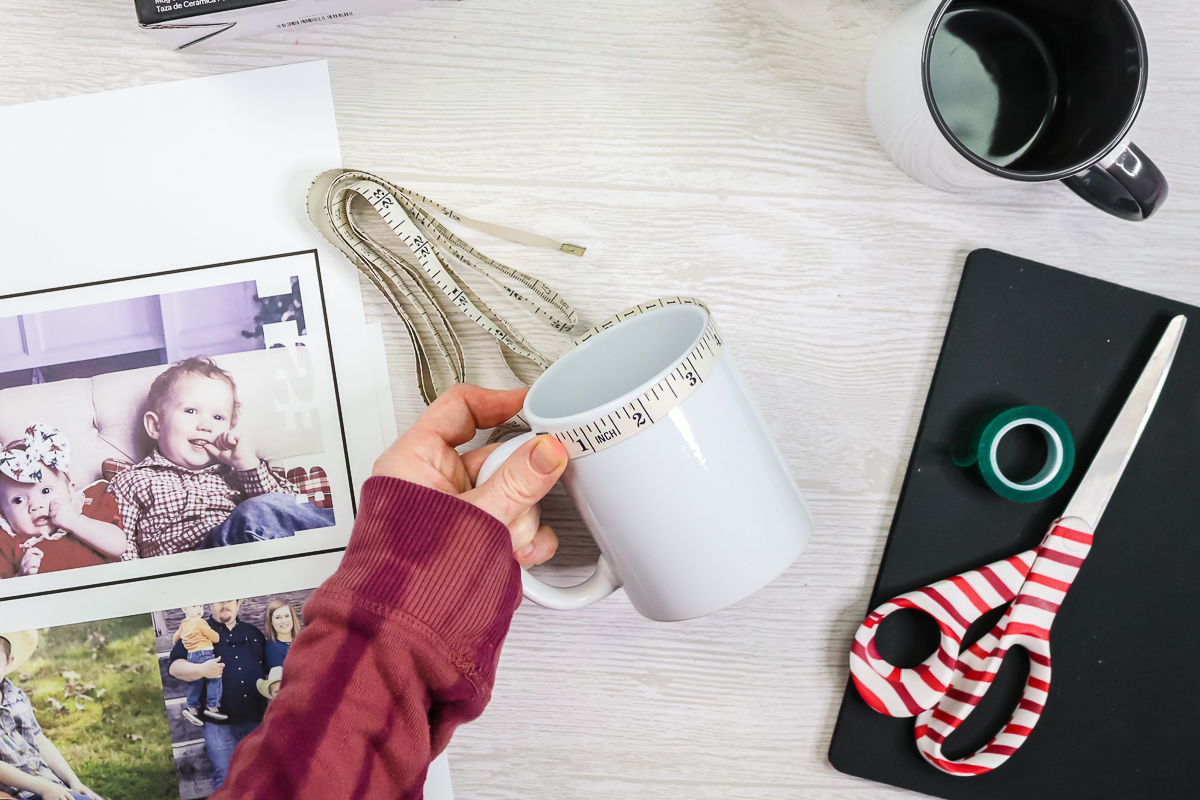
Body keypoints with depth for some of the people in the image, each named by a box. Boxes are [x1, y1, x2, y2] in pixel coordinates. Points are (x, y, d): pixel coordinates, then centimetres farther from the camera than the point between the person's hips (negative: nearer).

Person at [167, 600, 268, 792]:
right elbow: (174, 666, -8)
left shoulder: (254, 633, 16)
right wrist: (201, 670, -25)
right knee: (226, 781, -6)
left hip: (256, 721, 4)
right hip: (219, 724, -4)